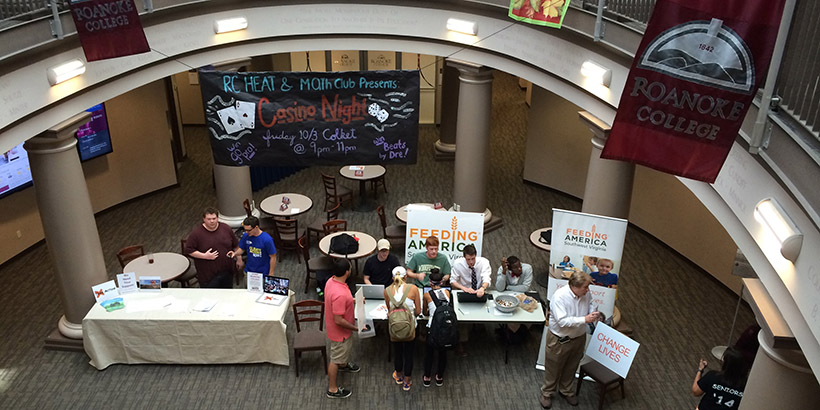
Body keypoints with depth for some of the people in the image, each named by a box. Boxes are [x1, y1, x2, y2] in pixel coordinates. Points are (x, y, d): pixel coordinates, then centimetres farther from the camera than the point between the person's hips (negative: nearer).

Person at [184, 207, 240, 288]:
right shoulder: (196, 233, -12)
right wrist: (204, 256, -21)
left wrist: (234, 252, -5)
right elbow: (188, 250, -11)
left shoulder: (226, 229, -1)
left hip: (227, 271, 4)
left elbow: (235, 244, 12)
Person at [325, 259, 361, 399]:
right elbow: (338, 320, -33)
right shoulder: (340, 294, -41)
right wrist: (355, 328, -21)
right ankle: (332, 389, 31)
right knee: (336, 358, 11)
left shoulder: (332, 281, -11)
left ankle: (343, 364, 64)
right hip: (339, 331, -9)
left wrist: (354, 300, 12)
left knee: (346, 347, 35)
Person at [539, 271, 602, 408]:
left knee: (571, 367, 24)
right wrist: (584, 319, -36)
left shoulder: (586, 294, -11)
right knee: (553, 367, 13)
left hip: (579, 338, 6)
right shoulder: (559, 297, -31)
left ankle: (566, 390, 47)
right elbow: (562, 321, -33)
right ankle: (547, 393, 35)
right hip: (559, 340, -5)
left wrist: (593, 314, -9)